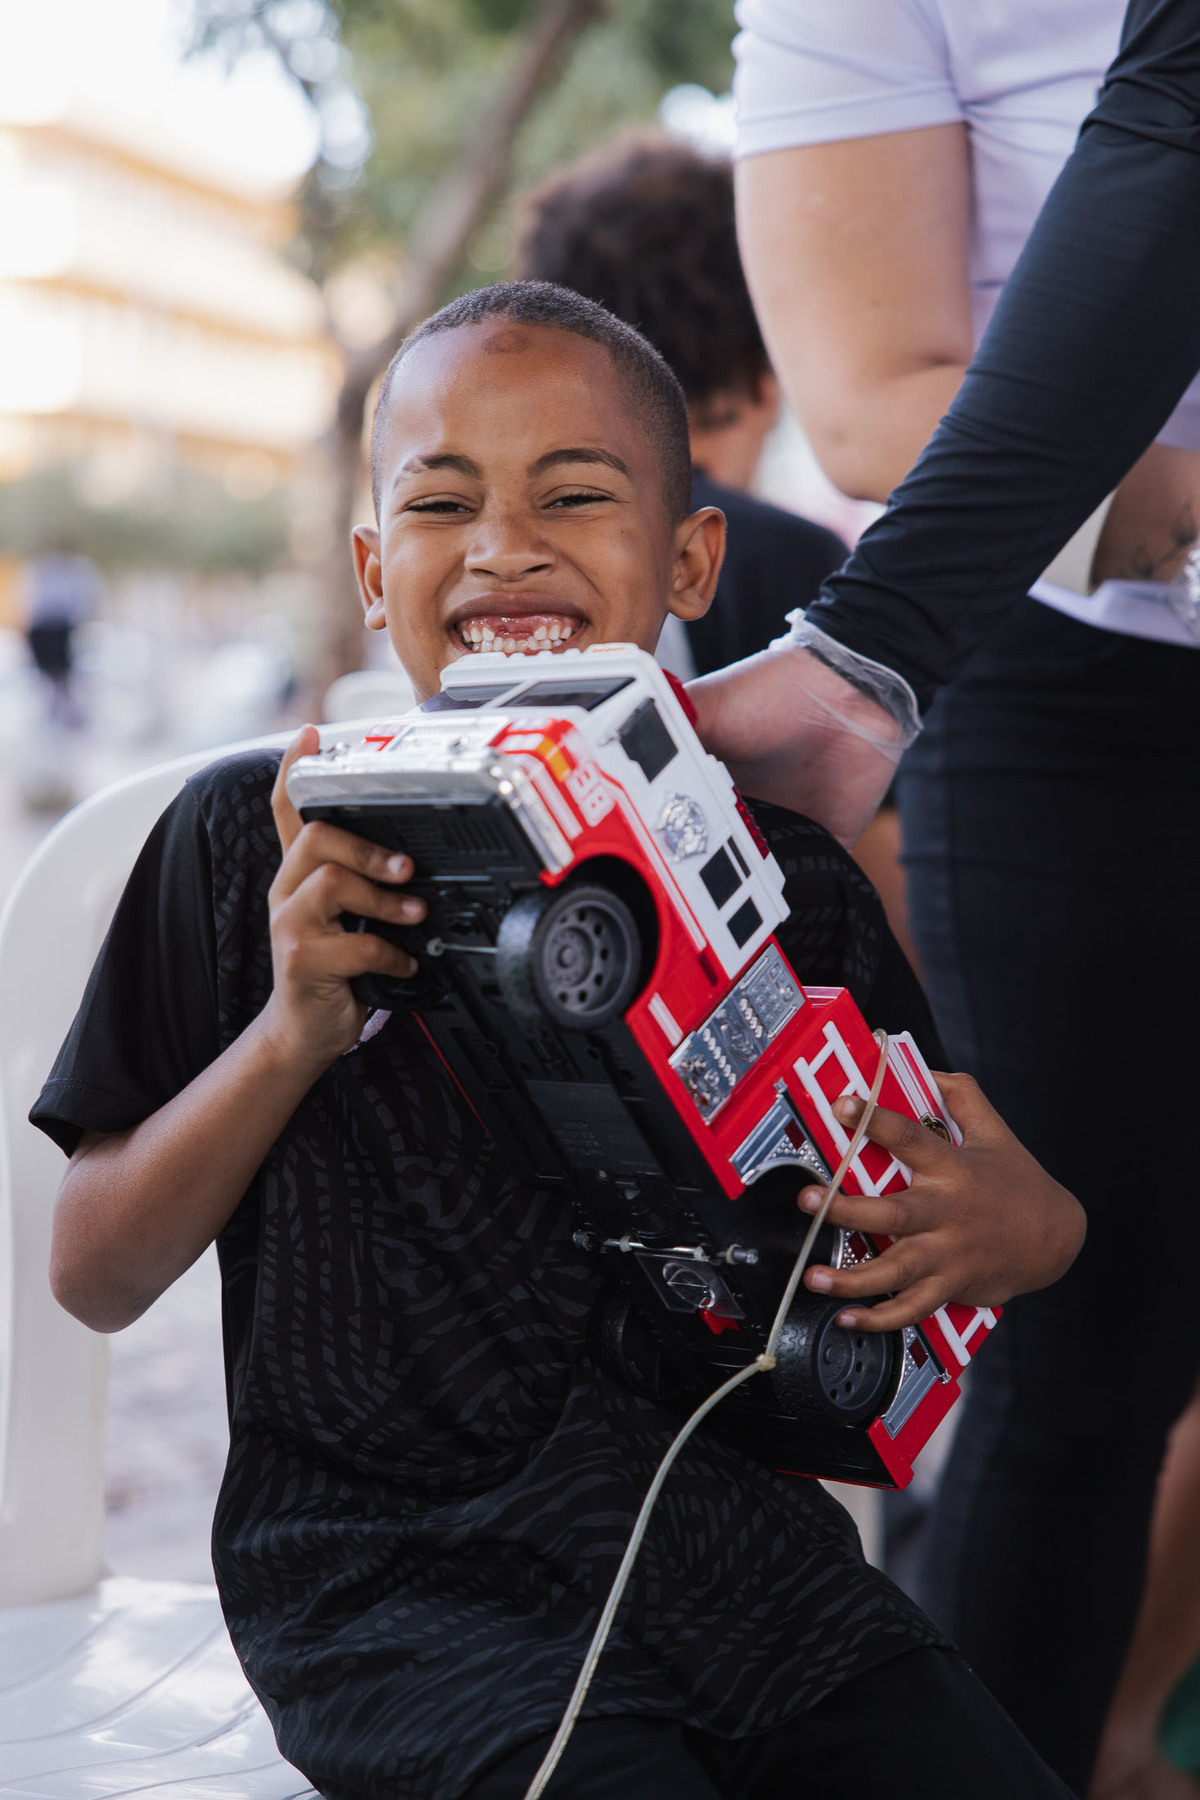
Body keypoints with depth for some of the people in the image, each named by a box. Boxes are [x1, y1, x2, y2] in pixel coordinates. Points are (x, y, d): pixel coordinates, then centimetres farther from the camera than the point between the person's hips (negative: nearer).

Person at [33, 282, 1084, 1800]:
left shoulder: (790, 871, 4)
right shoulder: (256, 841, -1)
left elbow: (1037, 1206, 12)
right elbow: (95, 1276, 2)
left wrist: (999, 1223, -13)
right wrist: (290, 1035, -15)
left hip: (743, 1545, 3)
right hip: (397, 1578, -3)